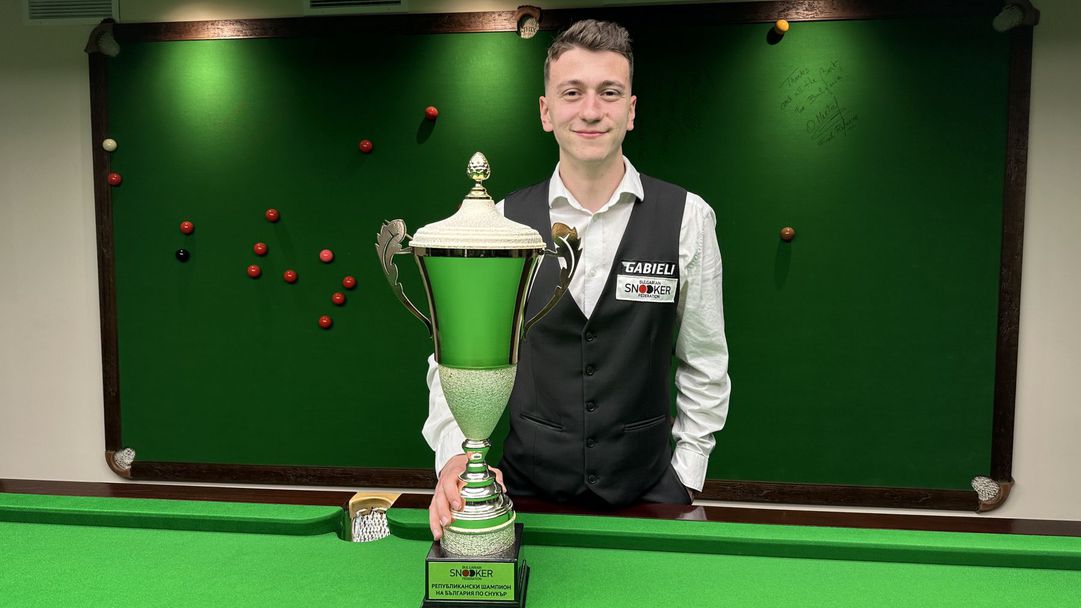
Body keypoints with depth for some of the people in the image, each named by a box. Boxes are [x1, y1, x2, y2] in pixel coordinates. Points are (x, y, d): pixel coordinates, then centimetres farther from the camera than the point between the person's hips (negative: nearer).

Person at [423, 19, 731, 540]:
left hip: (646, 487, 0)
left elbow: (704, 364, 0)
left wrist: (685, 479, 0)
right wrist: (455, 457, -21)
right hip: (527, 484, 1)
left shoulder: (687, 218, -8)